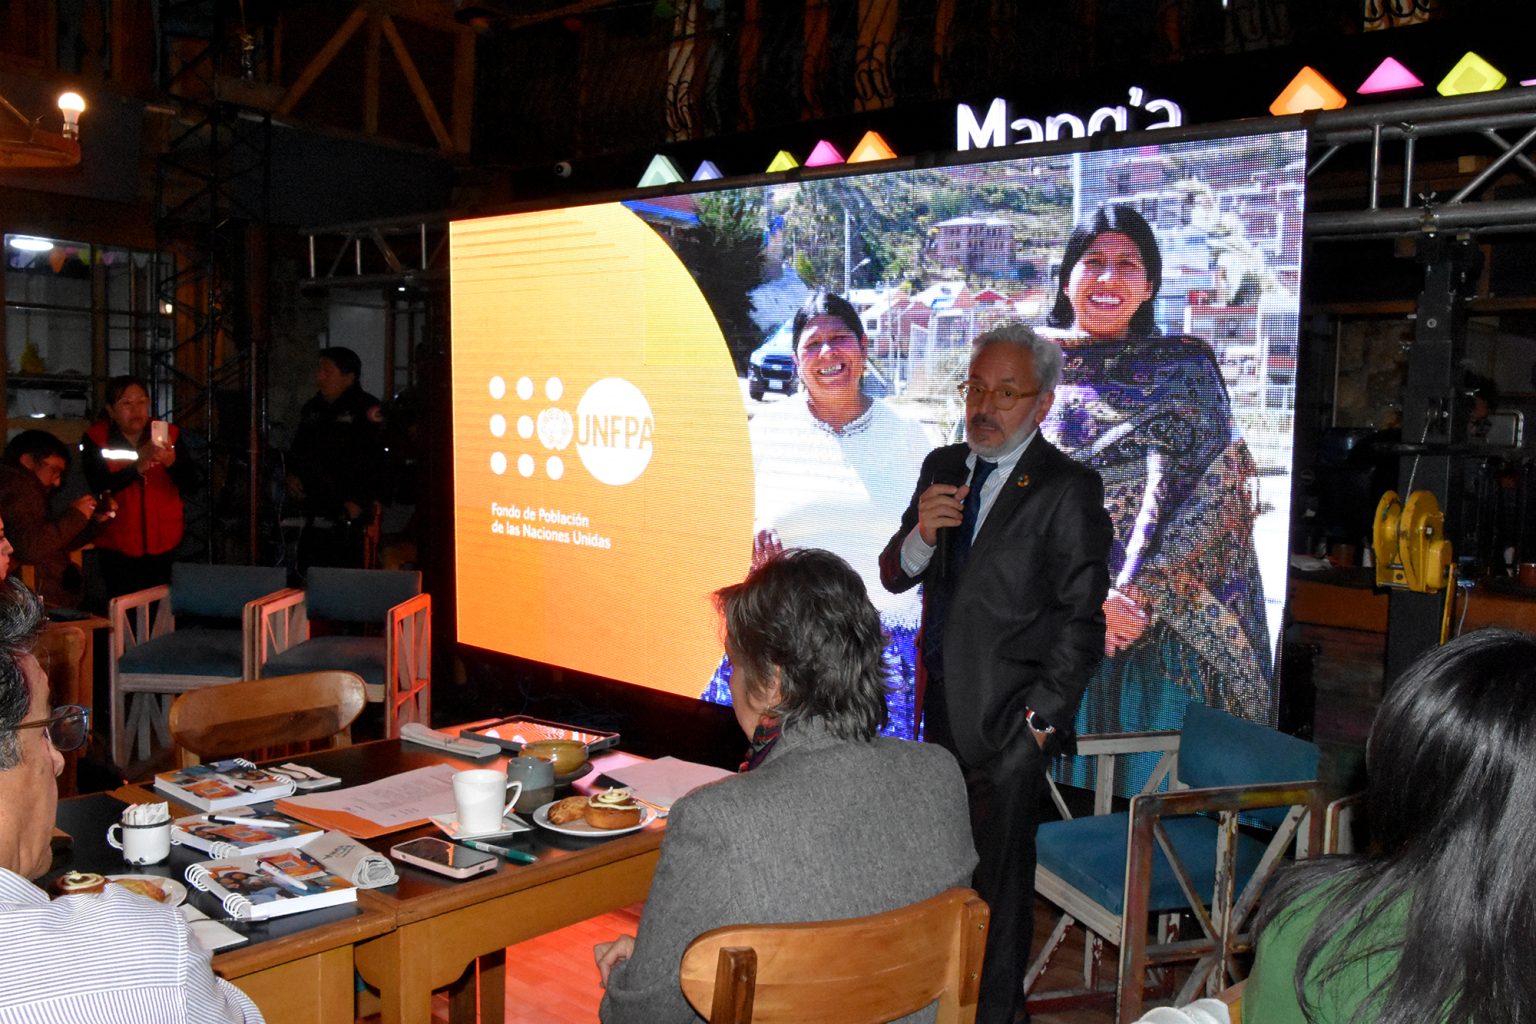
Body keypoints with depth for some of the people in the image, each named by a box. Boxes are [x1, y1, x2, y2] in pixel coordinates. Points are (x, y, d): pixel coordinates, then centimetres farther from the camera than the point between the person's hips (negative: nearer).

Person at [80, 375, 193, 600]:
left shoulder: (168, 434, 4)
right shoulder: (95, 438, -1)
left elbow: (190, 482, -6)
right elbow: (99, 486, -15)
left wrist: (172, 461, -26)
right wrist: (137, 467, -29)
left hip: (163, 546, 2)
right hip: (117, 547, -1)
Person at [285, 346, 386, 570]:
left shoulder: (366, 409, -6)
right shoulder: (312, 409, 18)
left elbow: (375, 459, -14)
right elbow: (298, 448, 30)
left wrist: (360, 501, -20)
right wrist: (293, 474, 11)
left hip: (350, 517, -7)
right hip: (314, 515, 7)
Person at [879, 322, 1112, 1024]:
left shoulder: (1068, 488, -10)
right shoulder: (942, 467, 9)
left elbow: (1081, 619, -10)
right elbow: (894, 576, 9)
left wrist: (1042, 718, -12)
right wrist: (921, 533, -13)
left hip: (1008, 721, -5)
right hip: (943, 707, 5)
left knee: (998, 874, 6)